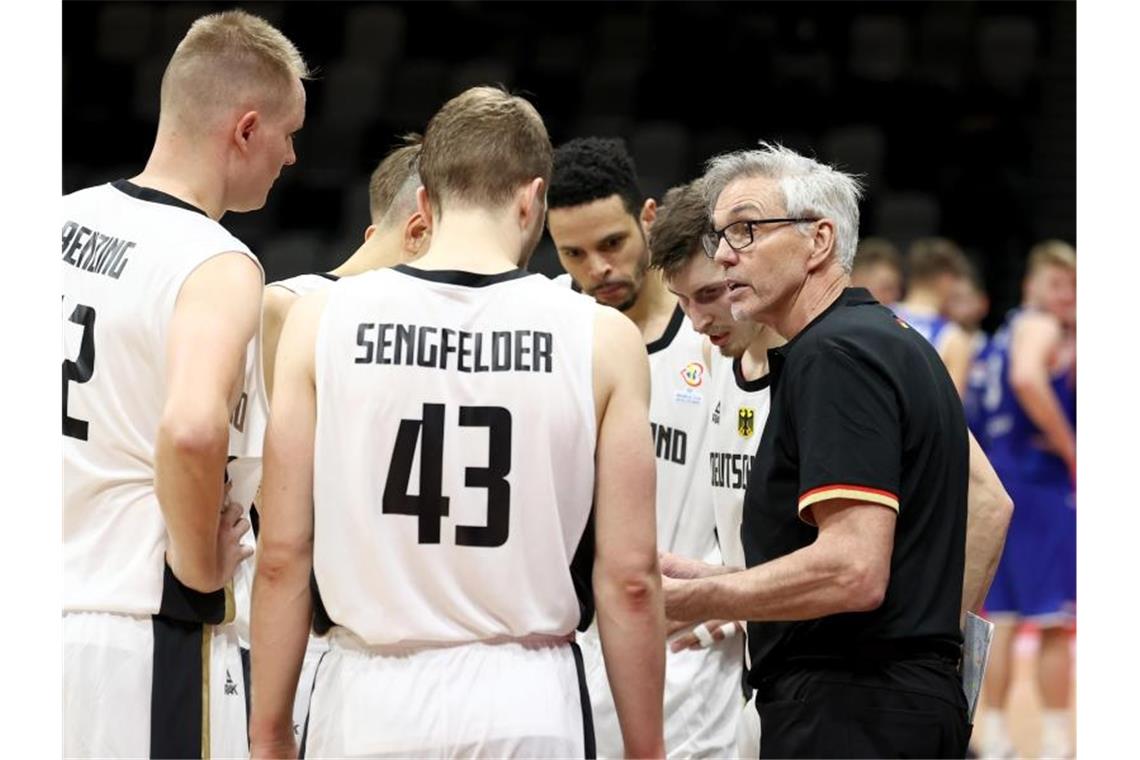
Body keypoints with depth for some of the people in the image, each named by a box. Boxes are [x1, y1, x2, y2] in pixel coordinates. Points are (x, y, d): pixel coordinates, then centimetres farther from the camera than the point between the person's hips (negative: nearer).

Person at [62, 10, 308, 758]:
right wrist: (199, 565, -18)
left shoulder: (63, 222, 7)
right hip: (149, 631, -7)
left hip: (46, 605, 7)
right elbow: (193, 429, -34)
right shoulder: (217, 266, -15)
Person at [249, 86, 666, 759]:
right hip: (528, 704, -1)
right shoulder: (602, 340, -1)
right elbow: (630, 576, -2)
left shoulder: (322, 320, 0)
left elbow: (282, 557, 0)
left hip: (370, 704, 1)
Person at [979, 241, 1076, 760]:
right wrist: (1070, 449, -22)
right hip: (1040, 481, -10)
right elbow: (1027, 379, -29)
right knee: (1055, 622, -7)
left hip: (1003, 481, 10)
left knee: (1004, 616, 11)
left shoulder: (1013, 330, 20)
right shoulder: (1039, 327, -9)